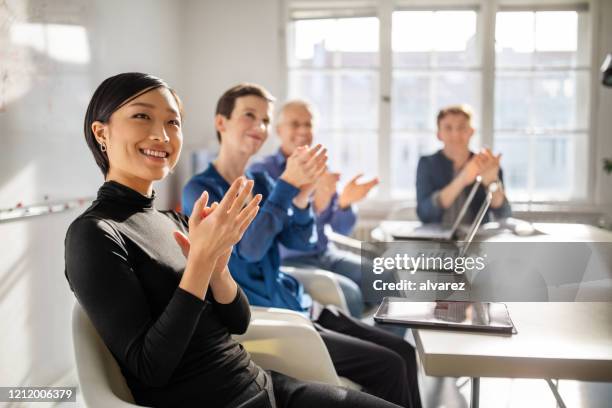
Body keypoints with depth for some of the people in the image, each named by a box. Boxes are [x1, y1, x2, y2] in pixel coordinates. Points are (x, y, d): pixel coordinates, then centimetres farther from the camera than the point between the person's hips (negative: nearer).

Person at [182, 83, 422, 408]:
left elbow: (301, 242, 2)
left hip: (296, 306, 7)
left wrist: (302, 195, -15)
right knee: (389, 367, -13)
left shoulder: (260, 183, 10)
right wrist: (287, 184, -24)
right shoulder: (200, 190, -11)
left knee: (403, 352, 0)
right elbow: (248, 248, -23)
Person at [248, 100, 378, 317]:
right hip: (287, 262, -6)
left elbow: (341, 228, 2)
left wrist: (344, 202, -19)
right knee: (349, 294, -27)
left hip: (326, 255, 6)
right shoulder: (261, 171, -9)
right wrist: (316, 204, -37)